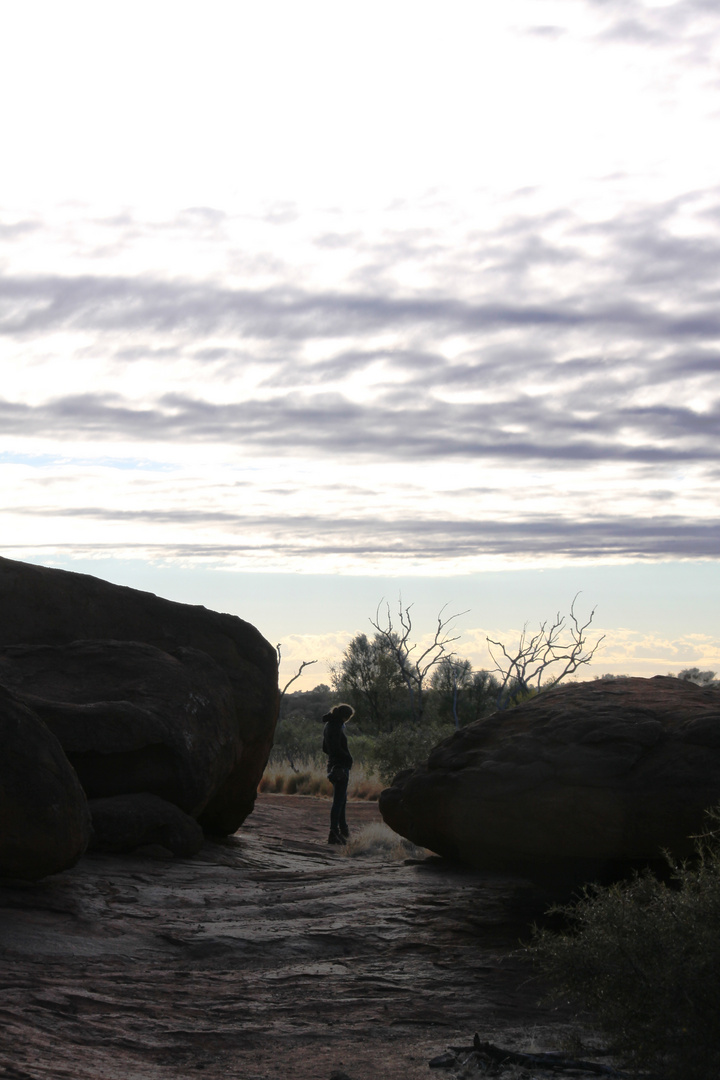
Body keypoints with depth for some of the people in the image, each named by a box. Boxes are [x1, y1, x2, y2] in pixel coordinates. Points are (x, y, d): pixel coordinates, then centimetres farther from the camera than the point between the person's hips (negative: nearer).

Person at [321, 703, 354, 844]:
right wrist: (349, 758, -11)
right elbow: (337, 749, -26)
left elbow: (325, 748, 19)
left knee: (341, 797, 23)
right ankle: (334, 834, -8)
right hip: (340, 766, -10)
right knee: (339, 800, -7)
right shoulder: (336, 728, -18)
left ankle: (342, 828, 36)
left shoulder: (328, 726, 13)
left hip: (333, 764, 10)